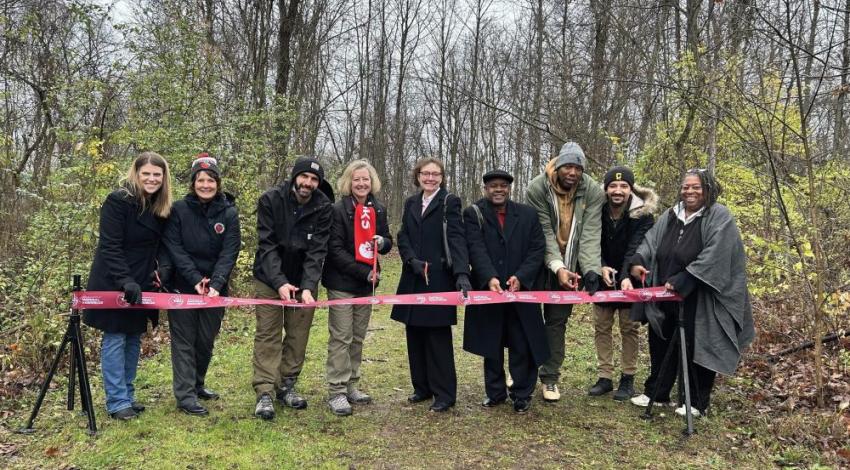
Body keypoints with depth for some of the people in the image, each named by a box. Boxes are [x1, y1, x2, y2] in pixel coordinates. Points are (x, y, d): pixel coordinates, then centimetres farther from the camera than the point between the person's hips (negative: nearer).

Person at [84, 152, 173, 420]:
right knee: (115, 339, -1)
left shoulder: (162, 207, 6)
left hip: (141, 285, 7)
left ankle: (127, 395, 20)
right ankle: (117, 401, 6)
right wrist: (125, 281, -26)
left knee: (134, 339, 11)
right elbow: (109, 246, -18)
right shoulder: (118, 201, -14)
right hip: (114, 284, -6)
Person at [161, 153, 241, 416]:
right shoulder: (179, 210, -5)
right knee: (184, 341, 1)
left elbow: (229, 253, -8)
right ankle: (185, 395, 8)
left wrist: (215, 284, -22)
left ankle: (197, 385, 32)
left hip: (215, 289, 2)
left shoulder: (229, 213, -2)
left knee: (206, 341, 13)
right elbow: (174, 248, -10)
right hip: (183, 286, -2)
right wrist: (196, 280, -20)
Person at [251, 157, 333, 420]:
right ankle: (265, 392, 2)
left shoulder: (324, 208, -10)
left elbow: (317, 250, -15)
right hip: (270, 278, -2)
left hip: (304, 280, 2)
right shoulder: (270, 200, -13)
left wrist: (308, 286, -27)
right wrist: (280, 282, -28)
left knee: (298, 335, 7)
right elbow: (267, 245, -17)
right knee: (268, 334, -2)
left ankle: (286, 386, 20)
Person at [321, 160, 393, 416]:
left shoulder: (378, 210, 8)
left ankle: (351, 386, 22)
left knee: (358, 337, 12)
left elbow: (388, 242, 16)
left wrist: (383, 242, -9)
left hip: (366, 282, 6)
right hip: (342, 282, -6)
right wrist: (364, 272, -19)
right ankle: (336, 392, 2)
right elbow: (335, 249, -14)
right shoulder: (339, 210, -9)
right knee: (341, 338, -4)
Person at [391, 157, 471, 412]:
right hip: (413, 279, 6)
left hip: (439, 279, -6)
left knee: (438, 336, -1)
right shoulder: (411, 203, 14)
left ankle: (444, 393, 9)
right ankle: (422, 386, 24)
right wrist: (412, 260, -11)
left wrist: (462, 273, -27)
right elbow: (403, 237, 9)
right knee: (415, 333, 10)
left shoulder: (449, 202, -3)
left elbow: (456, 238, -14)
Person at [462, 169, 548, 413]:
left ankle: (522, 394, 18)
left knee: (522, 346, 2)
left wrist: (521, 277, -13)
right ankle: (495, 393, 25)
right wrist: (490, 278, -26)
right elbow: (476, 249, -12)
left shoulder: (527, 215, 6)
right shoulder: (473, 214, 0)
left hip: (521, 290, 1)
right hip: (488, 290, 0)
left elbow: (537, 249, 1)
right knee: (491, 347, 11)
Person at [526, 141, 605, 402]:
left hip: (569, 266, 1)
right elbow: (544, 232, -18)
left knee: (557, 320, 7)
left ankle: (550, 377, 18)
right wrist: (557, 267, -28)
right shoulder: (537, 188, -16)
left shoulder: (593, 192, -12)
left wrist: (591, 269, -30)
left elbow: (590, 234, -17)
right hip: (539, 262, -1)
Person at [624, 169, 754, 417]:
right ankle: (655, 392, 29)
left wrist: (682, 280, -25)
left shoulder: (719, 217, -10)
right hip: (666, 297, 6)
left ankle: (697, 403, 17)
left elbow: (712, 256, -20)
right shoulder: (670, 215, 10)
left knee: (696, 349, 2)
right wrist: (638, 261, -17)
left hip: (699, 301, -6)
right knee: (661, 345, 14)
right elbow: (651, 241, 4)